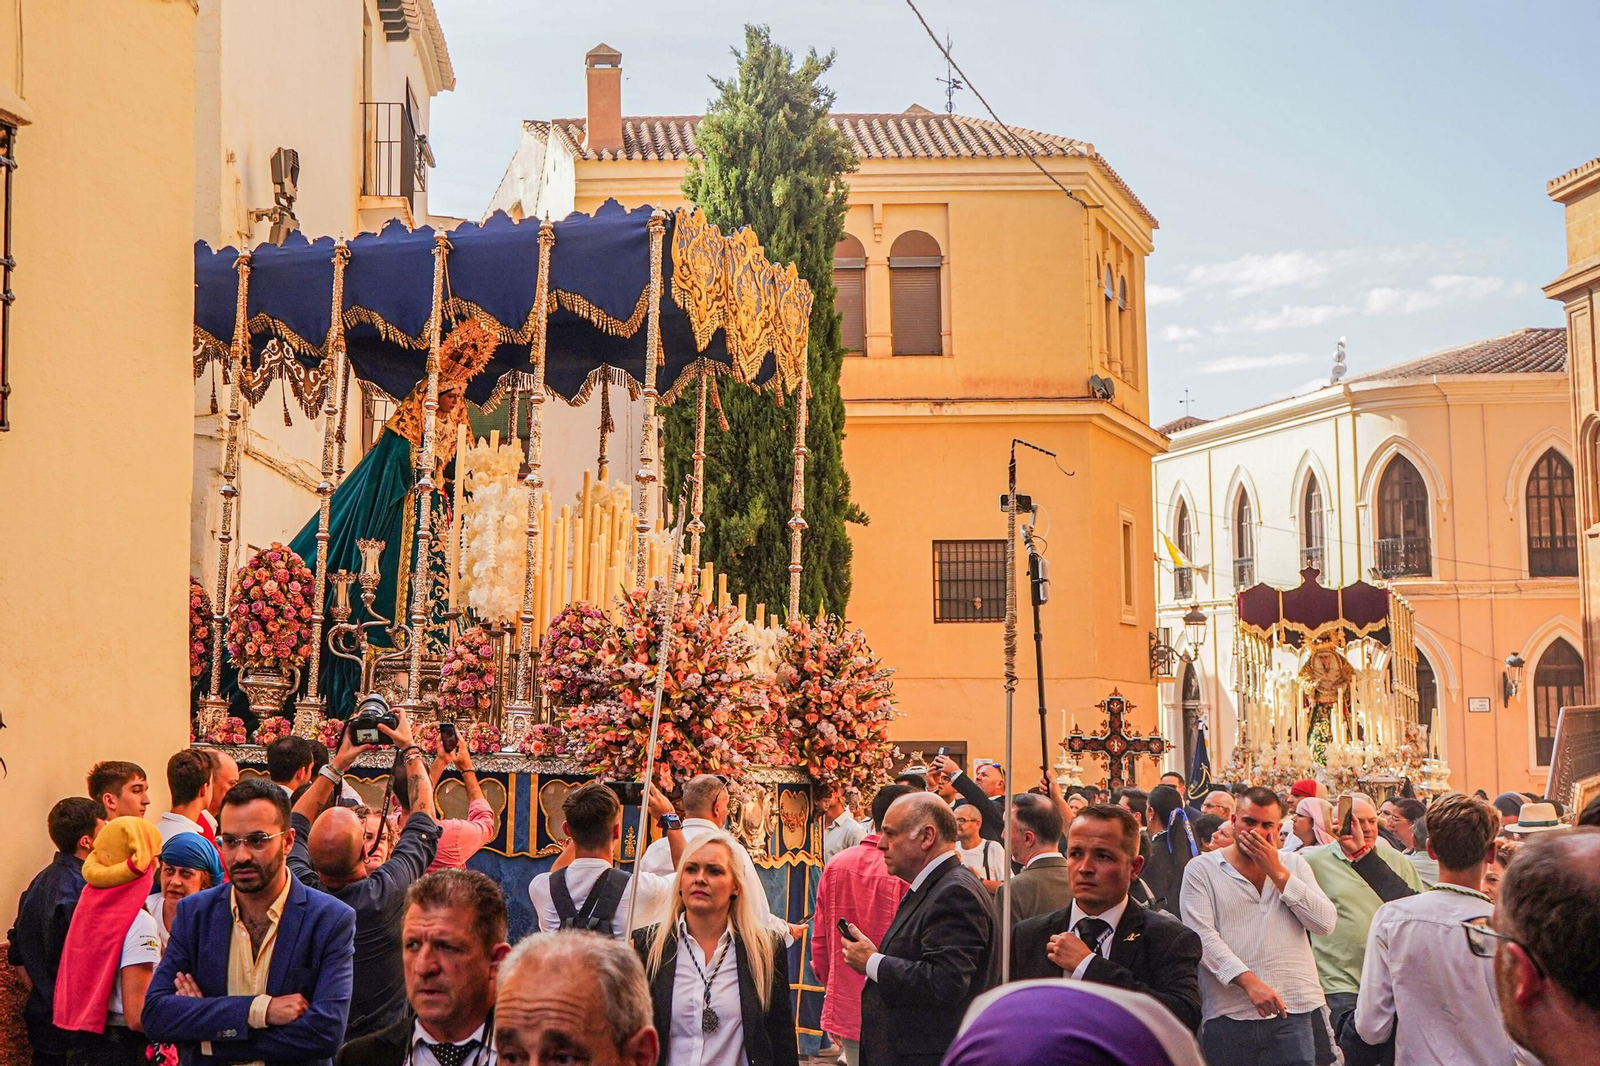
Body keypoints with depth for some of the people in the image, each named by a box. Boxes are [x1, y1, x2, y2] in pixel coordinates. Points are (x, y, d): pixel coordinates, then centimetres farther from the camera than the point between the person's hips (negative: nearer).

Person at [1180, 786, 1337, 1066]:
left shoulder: (1293, 864, 12)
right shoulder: (1201, 869, 2)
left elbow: (1326, 923, -1)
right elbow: (1202, 935, -10)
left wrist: (1277, 872, -6)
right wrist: (1248, 980, -21)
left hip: (1292, 1012, 2)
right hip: (1227, 1015, -2)